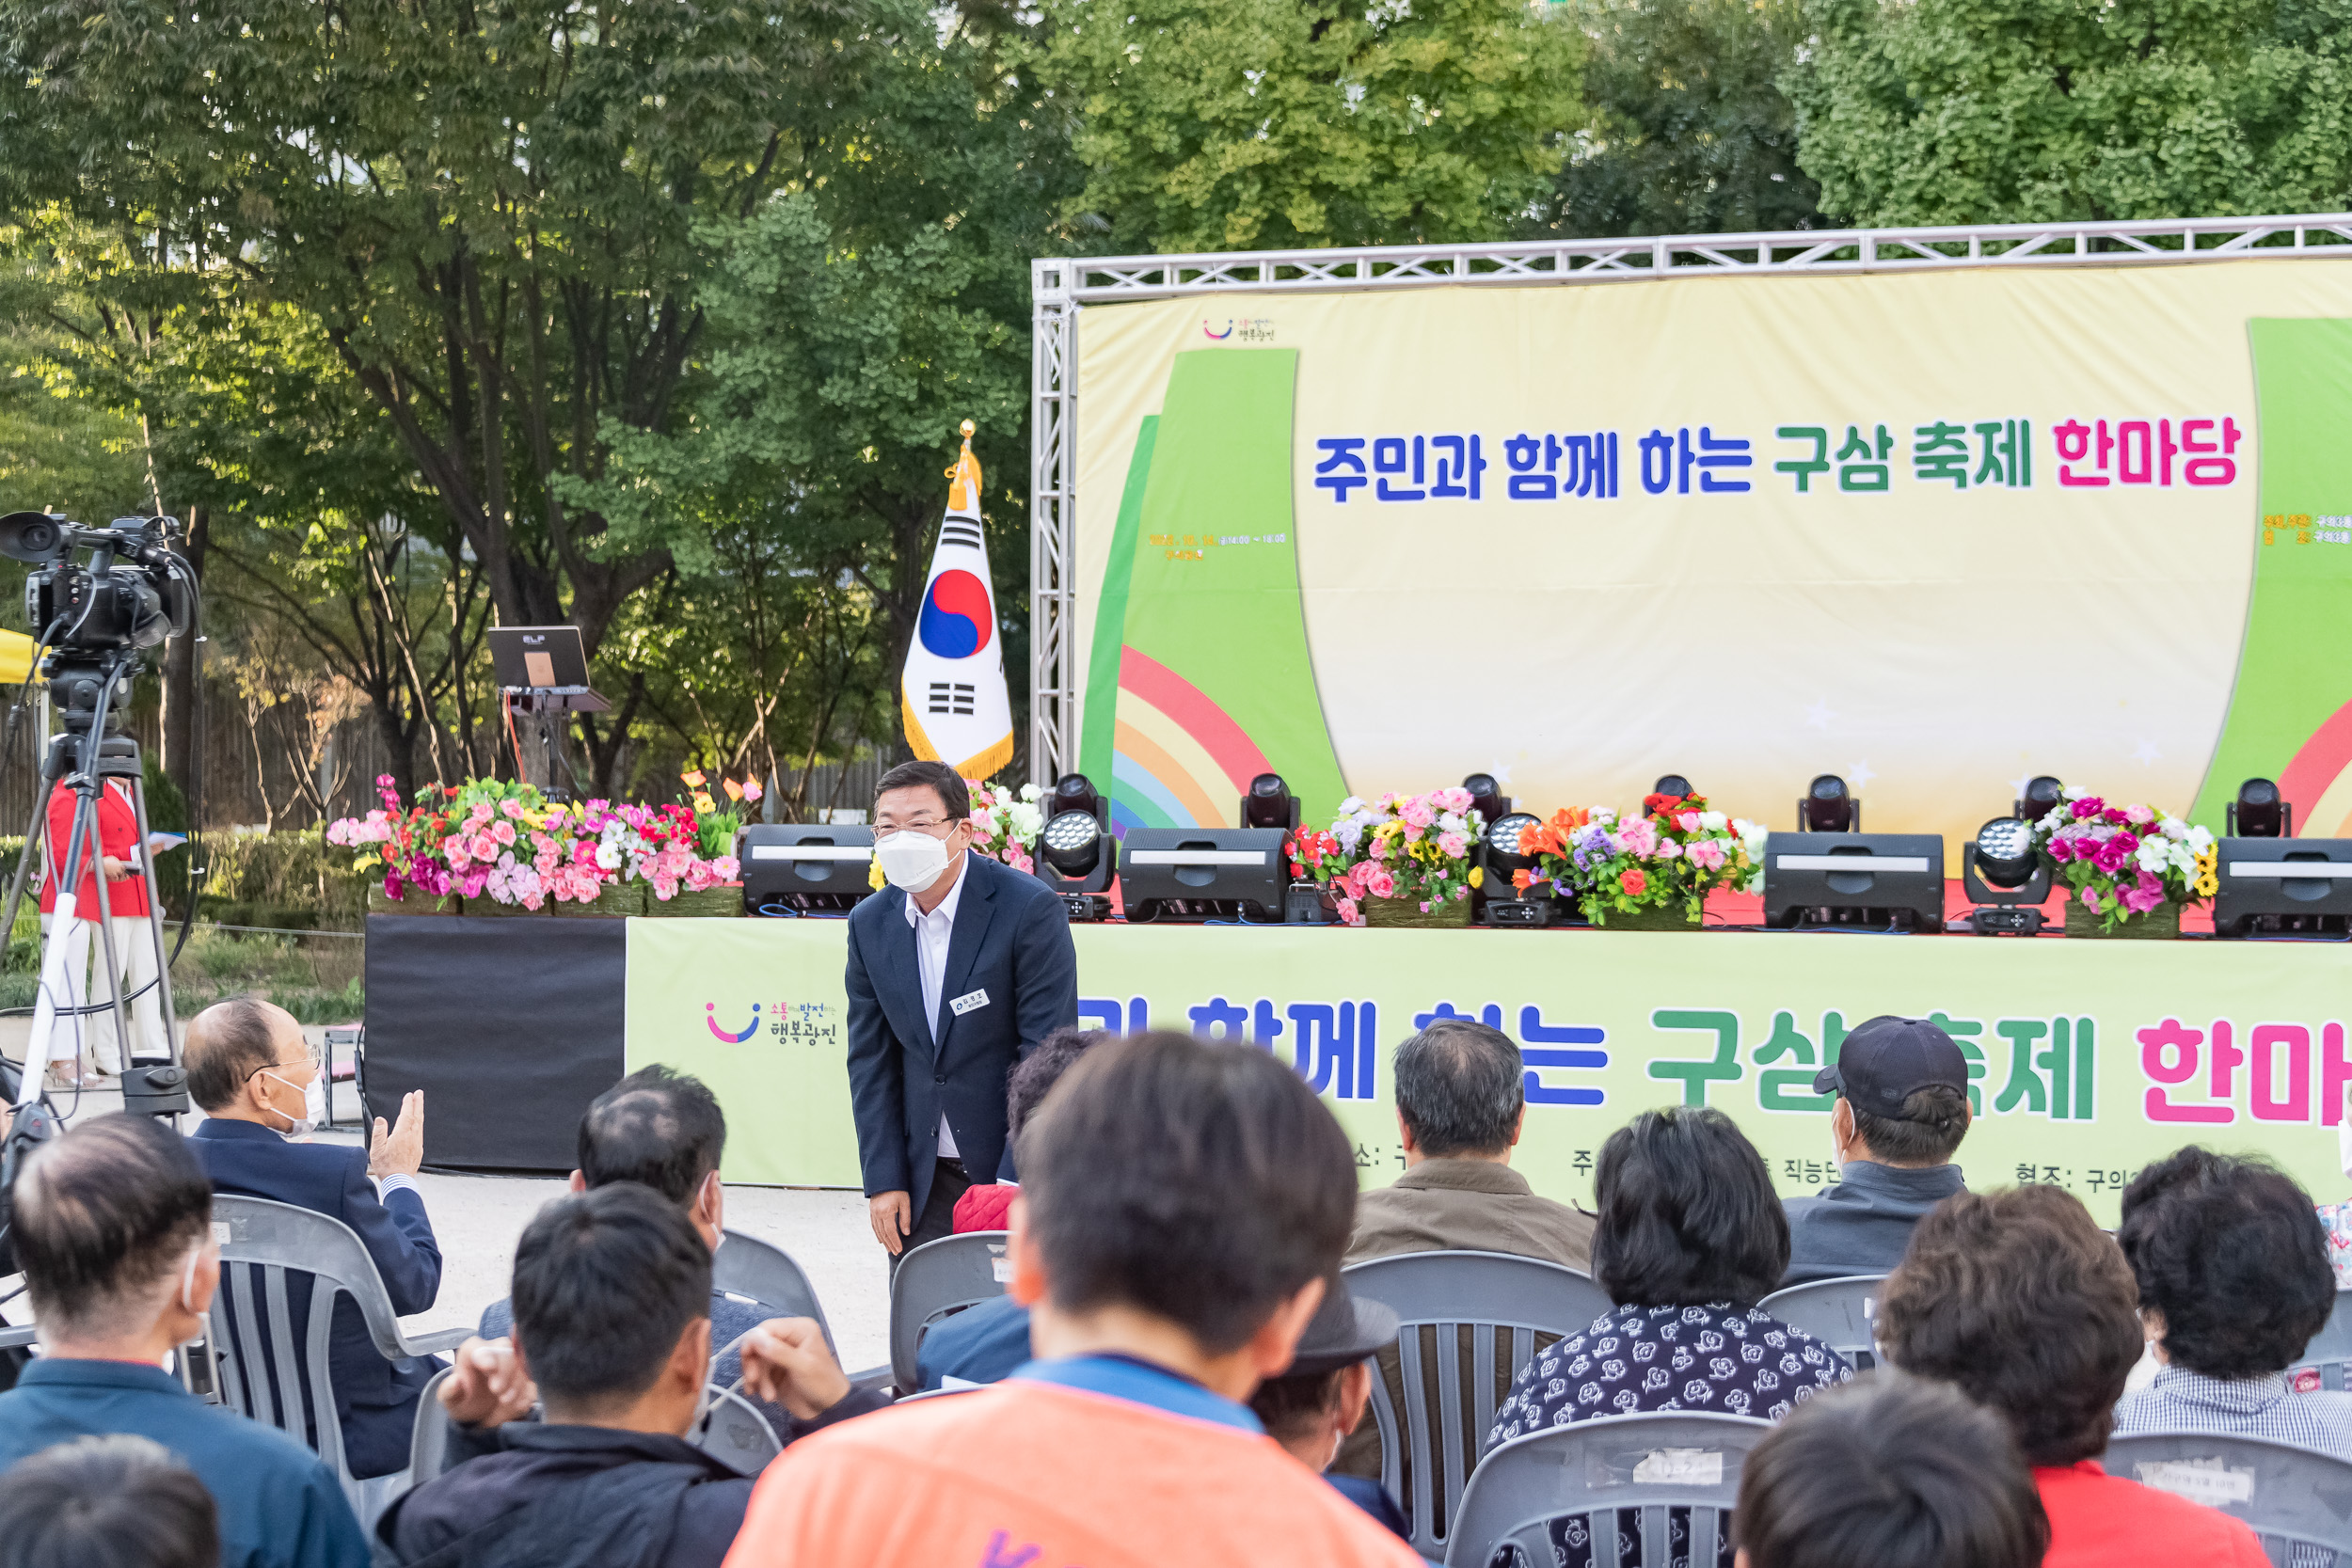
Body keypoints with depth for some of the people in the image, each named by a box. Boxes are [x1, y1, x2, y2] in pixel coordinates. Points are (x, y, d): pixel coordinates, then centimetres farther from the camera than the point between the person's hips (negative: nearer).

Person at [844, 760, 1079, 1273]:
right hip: (924, 1173, 4)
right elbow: (871, 1060, 7)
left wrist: (1015, 1183, -19)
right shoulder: (870, 923, 3)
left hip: (1016, 1170, -4)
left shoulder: (1031, 909, -14)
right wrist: (883, 1181, 0)